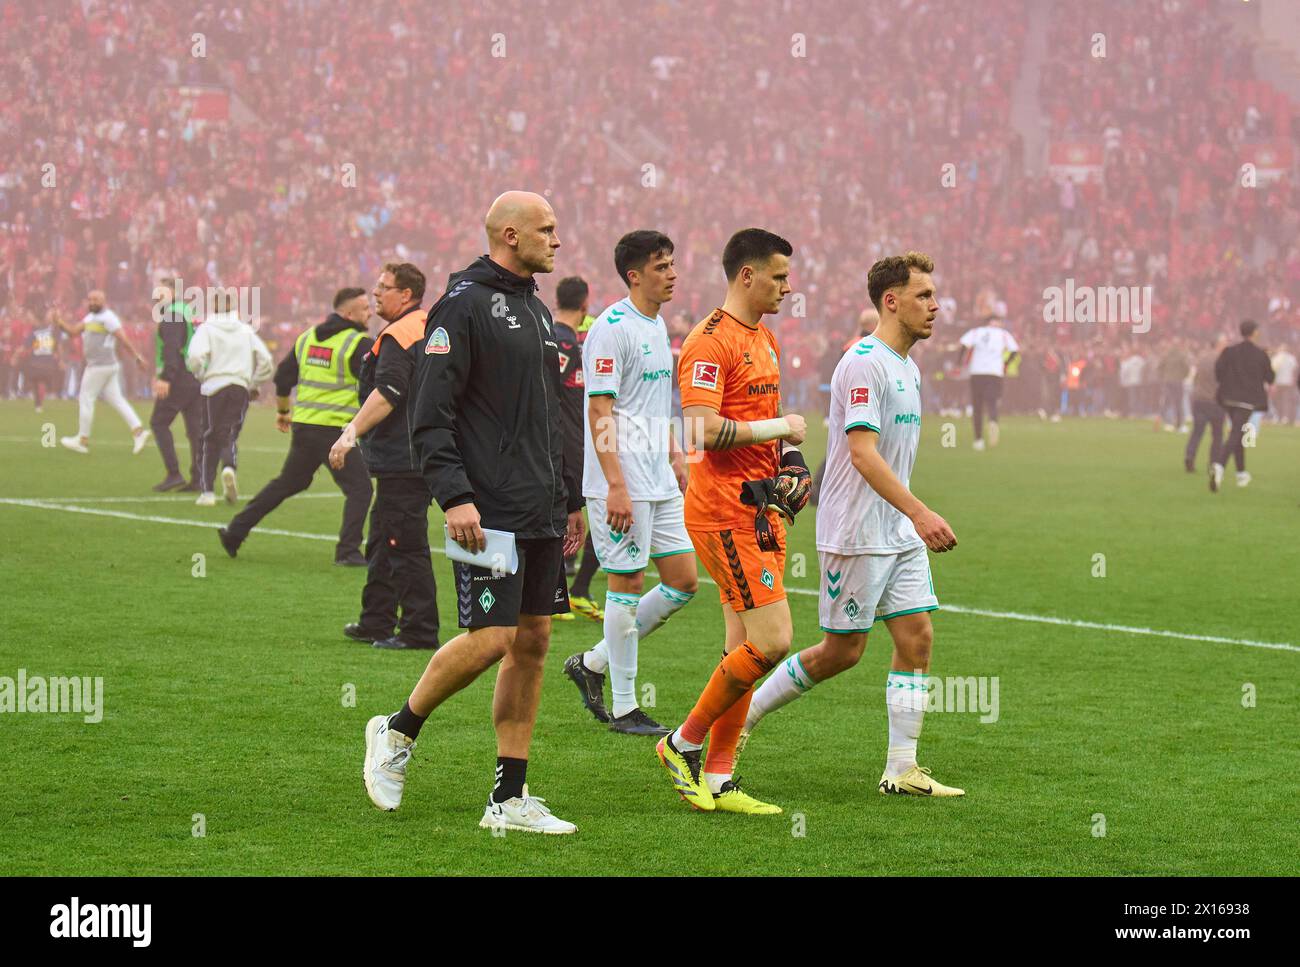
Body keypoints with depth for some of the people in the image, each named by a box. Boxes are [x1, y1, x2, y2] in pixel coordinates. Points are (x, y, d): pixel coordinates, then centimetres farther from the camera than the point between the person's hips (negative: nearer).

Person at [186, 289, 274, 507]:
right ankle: (229, 466, -28)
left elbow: (195, 357, -15)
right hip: (240, 387, 2)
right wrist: (253, 382, 18)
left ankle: (207, 490, 5)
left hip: (213, 387, -2)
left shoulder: (206, 329, 1)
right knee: (230, 434, 5)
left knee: (210, 439, 6)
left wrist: (200, 375, 4)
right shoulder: (246, 330, 11)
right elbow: (265, 360, 6)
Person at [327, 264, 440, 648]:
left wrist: (351, 434, -26)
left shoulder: (397, 336, -15)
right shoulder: (431, 329, 16)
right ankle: (376, 624, 25)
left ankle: (419, 631, -6)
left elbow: (386, 396, -25)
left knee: (405, 546, -8)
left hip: (401, 458, -11)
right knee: (382, 543, 18)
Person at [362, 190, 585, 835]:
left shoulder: (536, 310, 18)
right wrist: (454, 496, -23)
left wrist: (570, 498, 23)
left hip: (541, 514, 9)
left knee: (532, 642, 5)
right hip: (489, 510, -9)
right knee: (491, 638, -13)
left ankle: (510, 799, 8)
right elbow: (430, 416, -15)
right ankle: (398, 731, 11)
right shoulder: (464, 305, -9)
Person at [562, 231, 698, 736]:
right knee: (628, 582, -3)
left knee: (683, 581, 8)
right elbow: (600, 413, -17)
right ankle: (623, 707, 7)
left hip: (660, 482, 9)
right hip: (623, 481, -9)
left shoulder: (656, 326, 15)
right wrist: (616, 486, -22)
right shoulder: (613, 328, -13)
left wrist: (675, 455, 19)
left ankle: (593, 663, 19)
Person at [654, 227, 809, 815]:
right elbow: (701, 429, -23)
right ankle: (684, 744, 2)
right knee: (772, 641, -13)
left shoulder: (764, 340, 18)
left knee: (744, 648, 8)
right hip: (724, 513, -10)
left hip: (760, 511, 10)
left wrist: (791, 460, 11)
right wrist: (776, 428, -15)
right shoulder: (710, 341, -14)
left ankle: (716, 779, 13)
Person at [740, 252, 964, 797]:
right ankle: (743, 716, 16)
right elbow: (862, 452, -26)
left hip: (901, 535, 9)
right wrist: (919, 513, -32)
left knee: (916, 638, 1)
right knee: (841, 651, -1)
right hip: (855, 536, -9)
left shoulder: (907, 369, 14)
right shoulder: (864, 364, -17)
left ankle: (902, 770, 3)